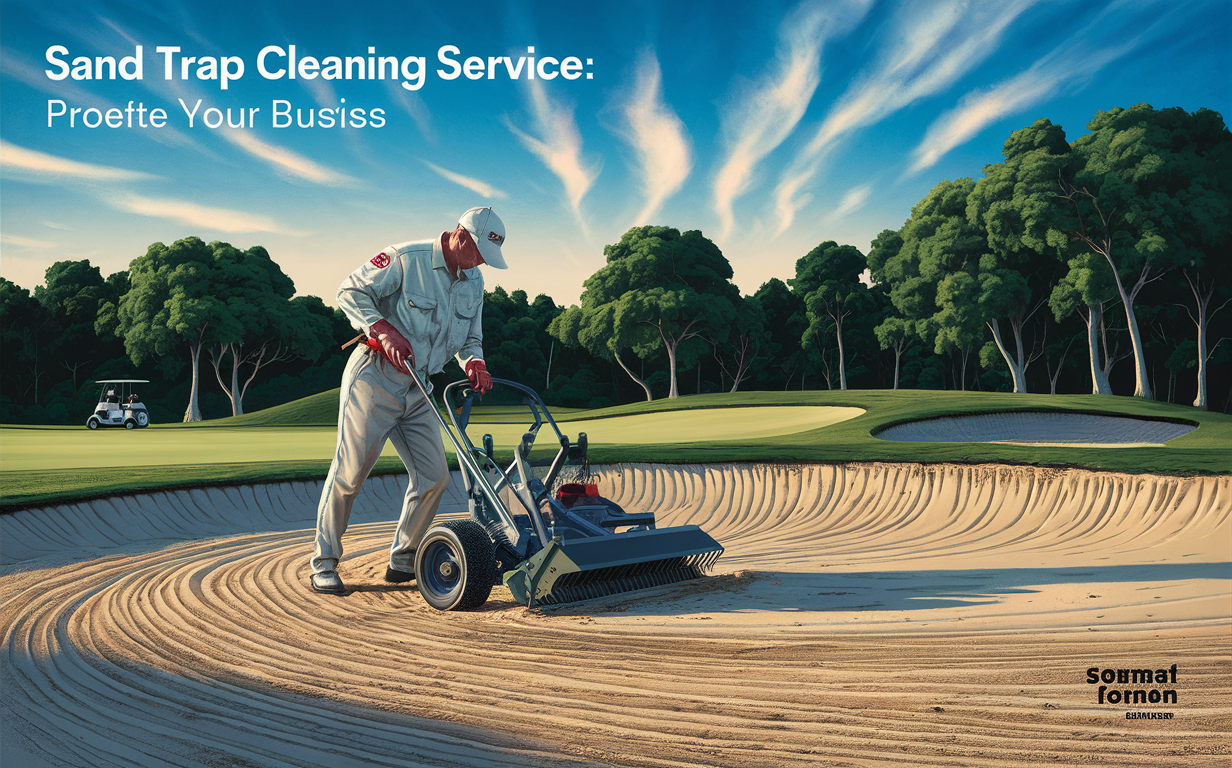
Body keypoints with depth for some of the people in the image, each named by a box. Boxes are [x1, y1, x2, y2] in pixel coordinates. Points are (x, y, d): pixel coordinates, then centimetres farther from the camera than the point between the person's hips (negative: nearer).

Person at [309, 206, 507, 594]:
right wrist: (384, 330, -24)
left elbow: (471, 336, 17)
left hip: (417, 391, 7)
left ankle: (402, 559, 18)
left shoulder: (473, 282, 9)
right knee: (349, 473, -4)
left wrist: (474, 362, -6)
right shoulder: (406, 259, -13)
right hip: (374, 379, -7)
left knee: (434, 476, 2)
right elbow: (351, 291, -10)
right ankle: (323, 563, 10)